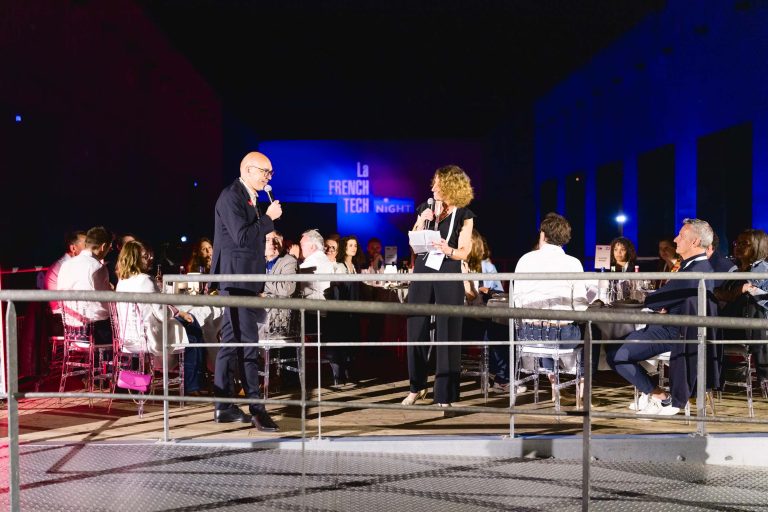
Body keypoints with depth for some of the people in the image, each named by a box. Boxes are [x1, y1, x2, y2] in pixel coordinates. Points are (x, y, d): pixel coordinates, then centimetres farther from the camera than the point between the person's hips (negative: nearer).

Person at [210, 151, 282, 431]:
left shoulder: (249, 198, 18)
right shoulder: (231, 196, -10)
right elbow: (241, 237, -20)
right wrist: (269, 217, -11)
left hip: (245, 280, 10)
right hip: (236, 278, -10)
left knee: (232, 341, 10)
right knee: (247, 342, -9)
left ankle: (224, 407, 16)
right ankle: (256, 408, -4)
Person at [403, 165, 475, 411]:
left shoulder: (464, 215, -2)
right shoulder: (425, 208, 7)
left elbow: (464, 252, -6)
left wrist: (447, 250, -27)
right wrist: (422, 221, -9)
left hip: (449, 277, -3)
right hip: (422, 273, 4)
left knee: (447, 335, -3)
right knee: (416, 331, 7)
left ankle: (444, 395, 5)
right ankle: (417, 386, 23)